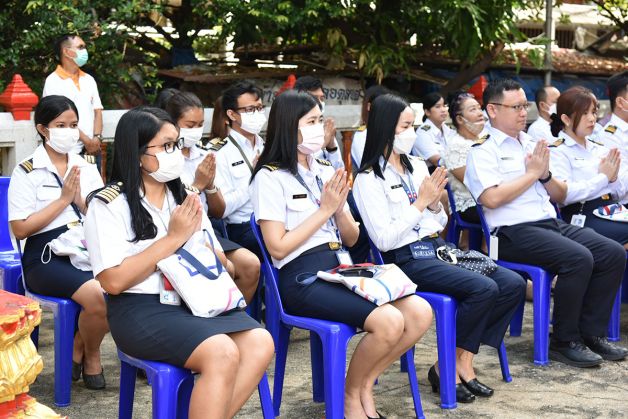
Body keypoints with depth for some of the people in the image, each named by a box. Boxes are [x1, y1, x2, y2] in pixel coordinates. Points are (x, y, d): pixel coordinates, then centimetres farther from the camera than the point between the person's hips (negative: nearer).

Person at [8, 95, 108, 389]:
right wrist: (63, 199, -10)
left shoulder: (87, 168, 14)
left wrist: (80, 200, -8)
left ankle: (78, 350, 1)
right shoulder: (26, 172, 0)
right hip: (46, 257, -5)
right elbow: (20, 229, -8)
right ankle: (91, 357, 2)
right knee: (97, 295, -31)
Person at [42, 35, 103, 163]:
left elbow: (97, 111, 11)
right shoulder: (53, 81, -5)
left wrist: (96, 138, -6)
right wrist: (86, 140, -13)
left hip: (93, 150, 6)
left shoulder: (89, 80, 15)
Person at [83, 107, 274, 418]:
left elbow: (220, 263, 16)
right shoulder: (108, 205, -5)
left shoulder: (184, 197, 15)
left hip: (197, 299, 6)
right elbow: (114, 281, -15)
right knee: (223, 353, -30)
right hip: (141, 309, -6)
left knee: (260, 343, -21)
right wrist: (173, 238, -12)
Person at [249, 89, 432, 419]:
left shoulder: (326, 172, 17)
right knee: (389, 322, -27)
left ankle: (365, 385, 6)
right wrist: (324, 210, -10)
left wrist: (339, 208, -5)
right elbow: (278, 247, -12)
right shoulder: (270, 178, -4)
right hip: (301, 278, -7)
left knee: (420, 313, -13)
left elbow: (351, 238, 16)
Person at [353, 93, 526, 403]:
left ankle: (464, 362, -3)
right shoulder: (369, 179, -8)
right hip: (407, 259, -8)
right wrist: (420, 202, -12)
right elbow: (384, 239, -17)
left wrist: (435, 204, -3)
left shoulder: (418, 165, 14)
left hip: (438, 248, 8)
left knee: (513, 285, -8)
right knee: (484, 289, -26)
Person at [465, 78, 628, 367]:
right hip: (514, 232, -8)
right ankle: (564, 341, -14)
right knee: (579, 258, -28)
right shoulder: (483, 152, 0)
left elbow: (561, 197, 23)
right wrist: (531, 174, -6)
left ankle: (591, 333, -1)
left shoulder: (533, 146, 21)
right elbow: (492, 198, -18)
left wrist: (545, 175, 1)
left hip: (552, 224, 8)